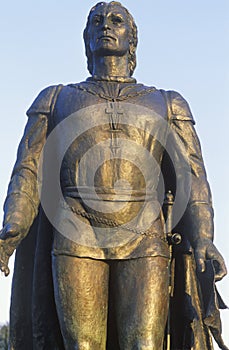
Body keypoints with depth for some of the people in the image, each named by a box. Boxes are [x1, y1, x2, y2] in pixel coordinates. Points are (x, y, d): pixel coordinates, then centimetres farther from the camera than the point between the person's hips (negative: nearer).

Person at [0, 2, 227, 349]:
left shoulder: (166, 105, 21)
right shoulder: (55, 100, 21)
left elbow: (191, 178, 9)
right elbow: (28, 173, 11)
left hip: (144, 242, 0)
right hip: (77, 239, 0)